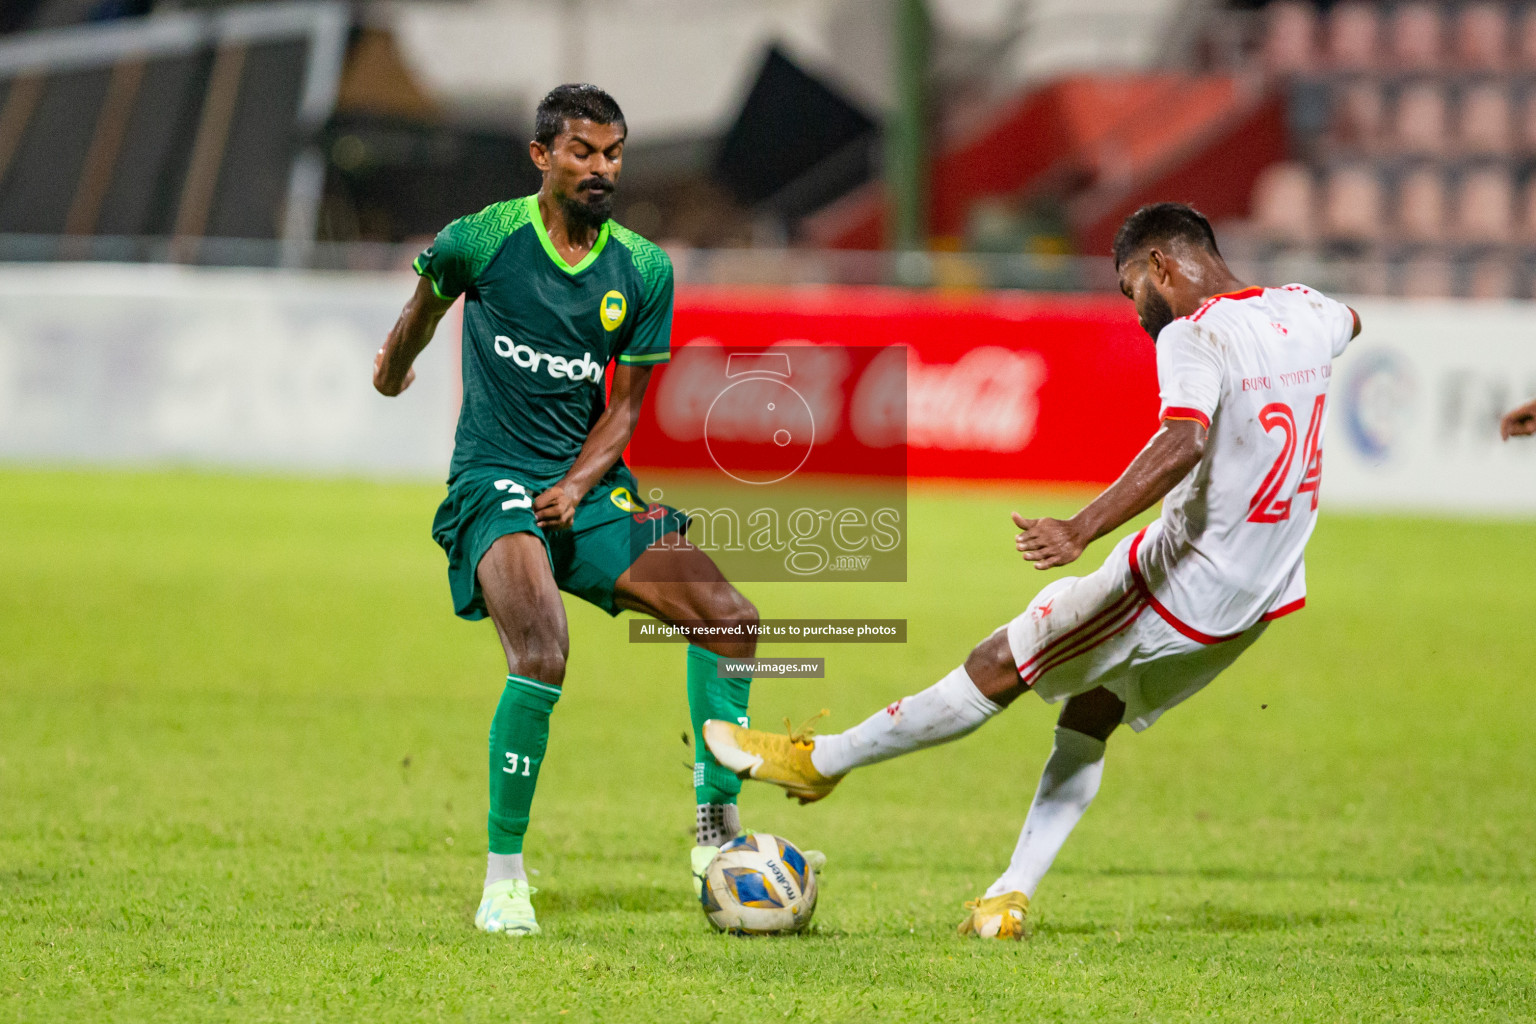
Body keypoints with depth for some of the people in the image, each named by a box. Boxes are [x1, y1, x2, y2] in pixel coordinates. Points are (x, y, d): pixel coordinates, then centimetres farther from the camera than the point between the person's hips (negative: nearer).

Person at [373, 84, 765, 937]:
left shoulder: (644, 270, 2)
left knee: (732, 619, -10)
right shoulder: (483, 240, -8)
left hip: (591, 488, 5)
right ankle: (502, 880, -18)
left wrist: (577, 489, -12)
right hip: (493, 483, -5)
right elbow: (427, 300, 15)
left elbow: (625, 406, 6)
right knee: (542, 653, -29)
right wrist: (394, 366, 35)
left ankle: (718, 827, 4)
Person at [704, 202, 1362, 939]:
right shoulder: (1304, 312, 7)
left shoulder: (1191, 335, -18)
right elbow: (1347, 323, 34)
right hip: (1260, 598, 8)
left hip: (1185, 584, -8)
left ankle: (818, 761, 11)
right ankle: (1010, 898, 16)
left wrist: (1080, 531, -43)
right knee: (1092, 714, 20)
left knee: (999, 668, 2)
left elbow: (1183, 441, -37)